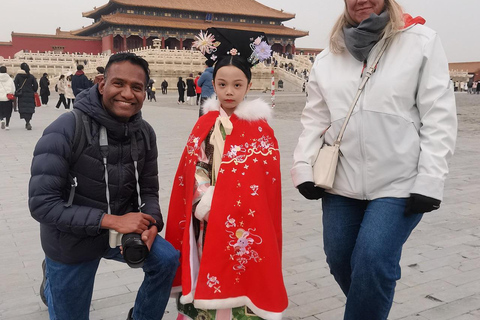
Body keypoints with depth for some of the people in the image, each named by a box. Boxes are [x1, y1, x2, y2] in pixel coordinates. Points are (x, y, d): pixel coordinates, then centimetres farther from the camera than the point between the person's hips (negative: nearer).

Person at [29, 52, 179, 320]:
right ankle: (52, 276, 45)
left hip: (120, 230, 4)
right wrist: (110, 220, -32)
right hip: (72, 242, -3)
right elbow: (42, 203, -26)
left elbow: (148, 190, 0)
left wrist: (151, 223, -22)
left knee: (167, 260, -17)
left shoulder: (145, 133, -8)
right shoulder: (66, 130, -24)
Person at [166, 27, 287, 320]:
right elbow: (192, 170, 5)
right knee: (207, 283, 12)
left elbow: (266, 181, -9)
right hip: (205, 223, 4)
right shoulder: (204, 123, 5)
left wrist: (222, 204, -12)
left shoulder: (260, 128, -7)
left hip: (243, 225, -3)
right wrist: (205, 203, -9)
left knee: (240, 280, 3)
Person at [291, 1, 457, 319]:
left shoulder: (422, 42, 0)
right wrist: (304, 168, -3)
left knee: (373, 260, -14)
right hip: (342, 184, 4)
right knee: (339, 259, 10)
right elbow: (315, 120, 9)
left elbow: (439, 118, -6)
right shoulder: (327, 58, 11)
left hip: (399, 184, -4)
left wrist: (429, 182, -12)